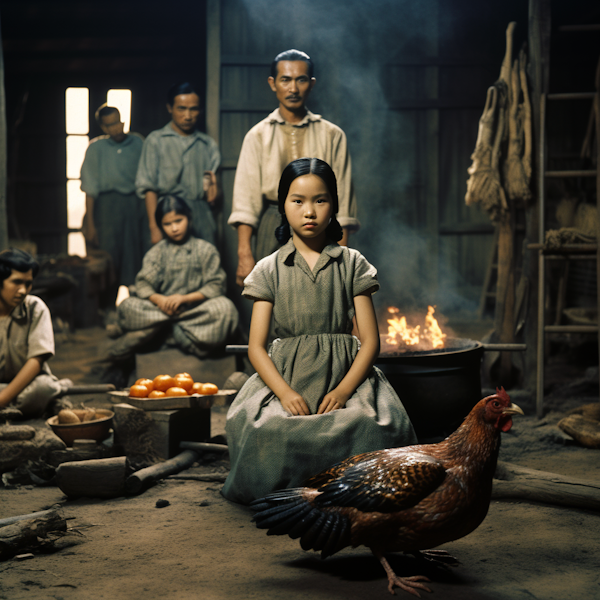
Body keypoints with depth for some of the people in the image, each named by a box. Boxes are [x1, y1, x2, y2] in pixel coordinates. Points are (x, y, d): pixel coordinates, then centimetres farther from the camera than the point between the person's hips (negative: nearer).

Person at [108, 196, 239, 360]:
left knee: (225, 307, -33)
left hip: (196, 308, -1)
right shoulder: (156, 252, 13)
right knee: (127, 306, -23)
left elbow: (216, 285, -3)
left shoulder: (205, 249, 6)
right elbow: (143, 284, 2)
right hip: (161, 308, 1)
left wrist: (185, 298, -17)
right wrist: (159, 299, -20)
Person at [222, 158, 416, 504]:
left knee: (371, 424, -32)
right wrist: (284, 392, -14)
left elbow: (370, 340, 4)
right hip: (285, 376, 0)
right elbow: (257, 347, 4)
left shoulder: (352, 264, 9)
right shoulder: (270, 270, 10)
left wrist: (344, 389, -14)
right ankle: (288, 490, -5)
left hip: (345, 373, 0)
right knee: (268, 431, -32)